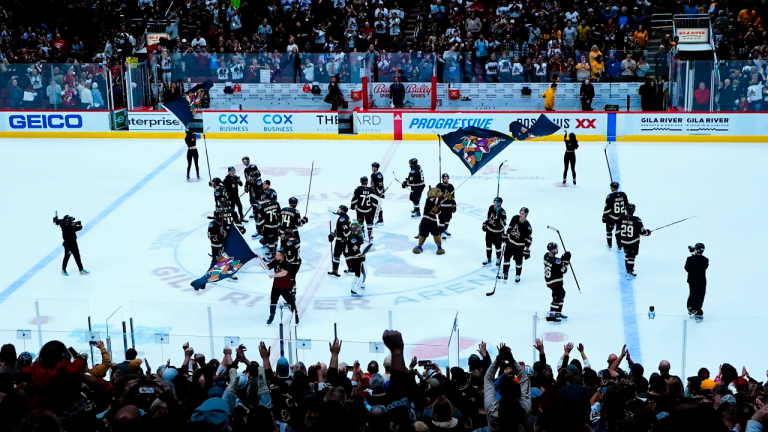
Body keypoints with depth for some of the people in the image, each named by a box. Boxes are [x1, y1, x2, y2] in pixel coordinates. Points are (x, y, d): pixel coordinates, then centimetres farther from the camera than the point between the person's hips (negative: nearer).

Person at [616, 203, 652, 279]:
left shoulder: (620, 218, -8)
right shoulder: (637, 220, -19)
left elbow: (618, 231, -1)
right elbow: (642, 231, -11)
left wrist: (619, 241, 10)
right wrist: (648, 232, 11)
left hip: (624, 242, 4)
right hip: (634, 243, -4)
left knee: (627, 255, 21)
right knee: (631, 257, 5)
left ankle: (628, 270, 33)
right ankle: (630, 273, 6)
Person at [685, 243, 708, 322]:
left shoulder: (690, 259, -16)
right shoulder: (705, 260, -16)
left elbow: (687, 268, -4)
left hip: (692, 281, 2)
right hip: (701, 282, -2)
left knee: (692, 295, 22)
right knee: (699, 298, 6)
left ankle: (691, 310, 37)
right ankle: (697, 314, 4)